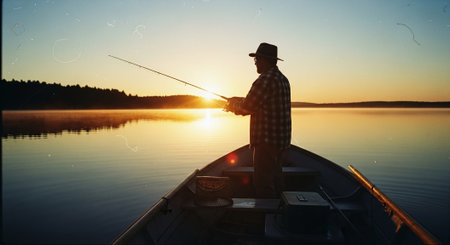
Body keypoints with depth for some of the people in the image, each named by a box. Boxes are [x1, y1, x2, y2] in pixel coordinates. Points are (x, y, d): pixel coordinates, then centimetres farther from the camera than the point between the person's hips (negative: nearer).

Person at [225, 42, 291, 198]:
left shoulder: (265, 79, -17)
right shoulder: (282, 79, 15)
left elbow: (246, 108, -14)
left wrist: (232, 106, 6)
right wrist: (237, 101, 20)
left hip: (267, 141, -10)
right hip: (281, 139, 10)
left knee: (263, 182, -5)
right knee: (274, 178, 19)